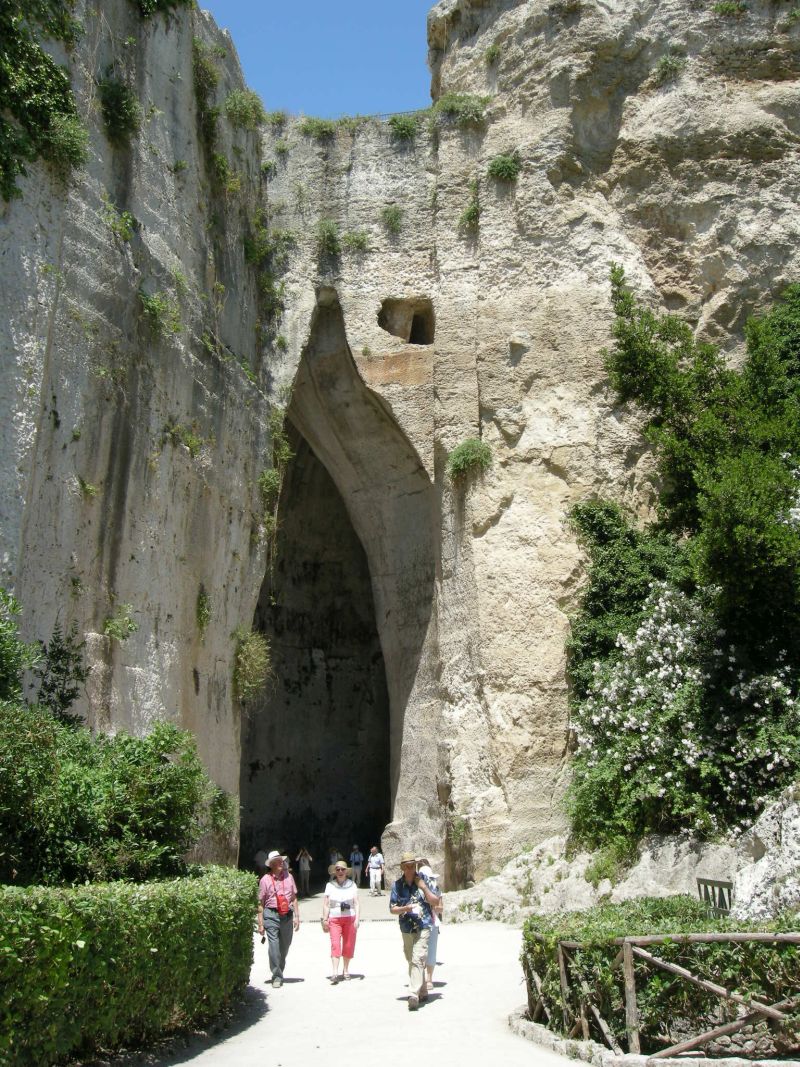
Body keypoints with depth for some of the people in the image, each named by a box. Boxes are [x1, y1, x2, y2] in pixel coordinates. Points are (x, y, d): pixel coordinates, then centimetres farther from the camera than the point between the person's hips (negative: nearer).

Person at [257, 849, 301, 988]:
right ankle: (277, 976, -4)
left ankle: (279, 970, 30)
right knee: (274, 945, -10)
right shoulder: (265, 880, -1)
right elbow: (261, 903, 2)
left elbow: (294, 898, 13)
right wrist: (260, 924, -1)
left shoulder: (288, 877, 9)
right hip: (271, 914, -3)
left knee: (285, 945, 11)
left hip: (287, 915, 3)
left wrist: (296, 916, 7)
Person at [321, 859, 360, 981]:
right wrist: (325, 920, -2)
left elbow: (356, 903, 3)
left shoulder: (352, 885, 6)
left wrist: (357, 919, -6)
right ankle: (334, 972, -15)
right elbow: (326, 904, 5)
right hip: (334, 919, -1)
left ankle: (346, 970, 19)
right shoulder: (330, 885, 5)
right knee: (335, 944, -12)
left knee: (348, 945, 3)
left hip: (349, 918, 1)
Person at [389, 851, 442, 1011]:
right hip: (406, 929, 4)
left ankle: (414, 995, -23)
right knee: (412, 961, 13)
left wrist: (423, 887, -13)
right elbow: (392, 908, 3)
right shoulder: (397, 885, 3)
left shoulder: (424, 880, -2)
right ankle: (423, 992, 29)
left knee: (417, 960, -17)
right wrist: (406, 908, -16)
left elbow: (436, 902, -3)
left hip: (423, 927, -4)